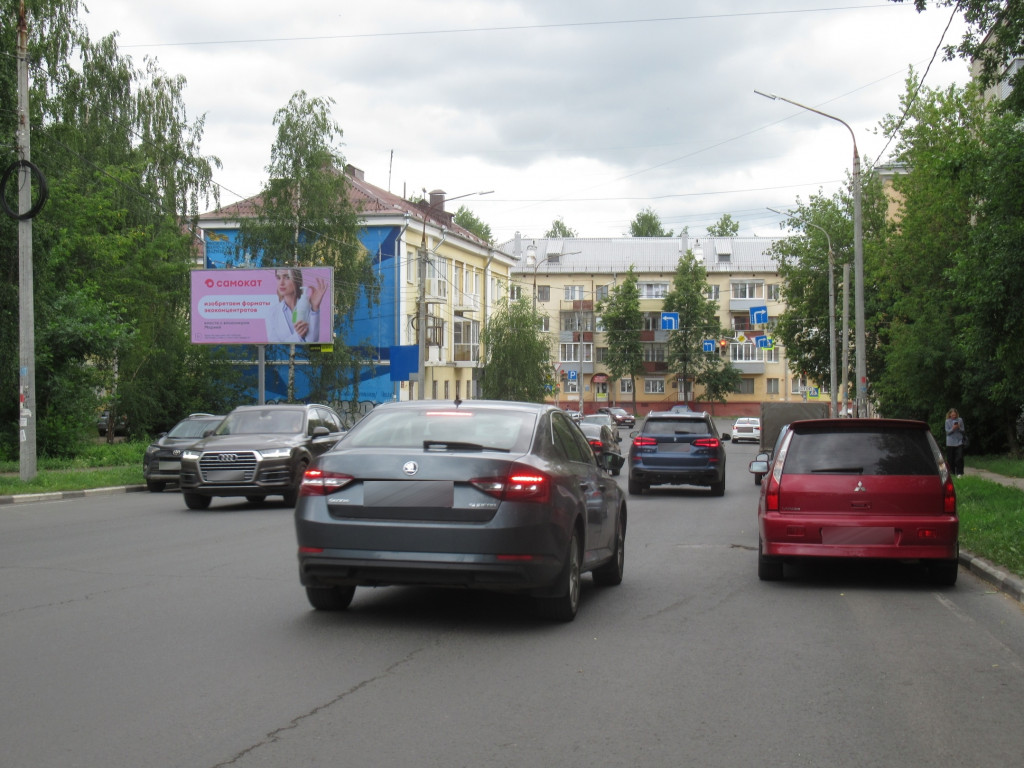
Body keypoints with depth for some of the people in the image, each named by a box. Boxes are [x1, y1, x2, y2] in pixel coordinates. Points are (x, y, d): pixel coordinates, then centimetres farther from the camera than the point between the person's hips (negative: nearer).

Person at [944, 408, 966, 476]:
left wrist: (959, 428, -14)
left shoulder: (960, 420, 4)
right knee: (950, 459, 3)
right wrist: (953, 429, -19)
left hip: (959, 442, 0)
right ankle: (951, 473, 16)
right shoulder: (947, 421, 0)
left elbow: (963, 430, 6)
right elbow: (947, 432, -3)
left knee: (959, 458, -8)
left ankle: (959, 473, -5)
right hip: (950, 443, 0)